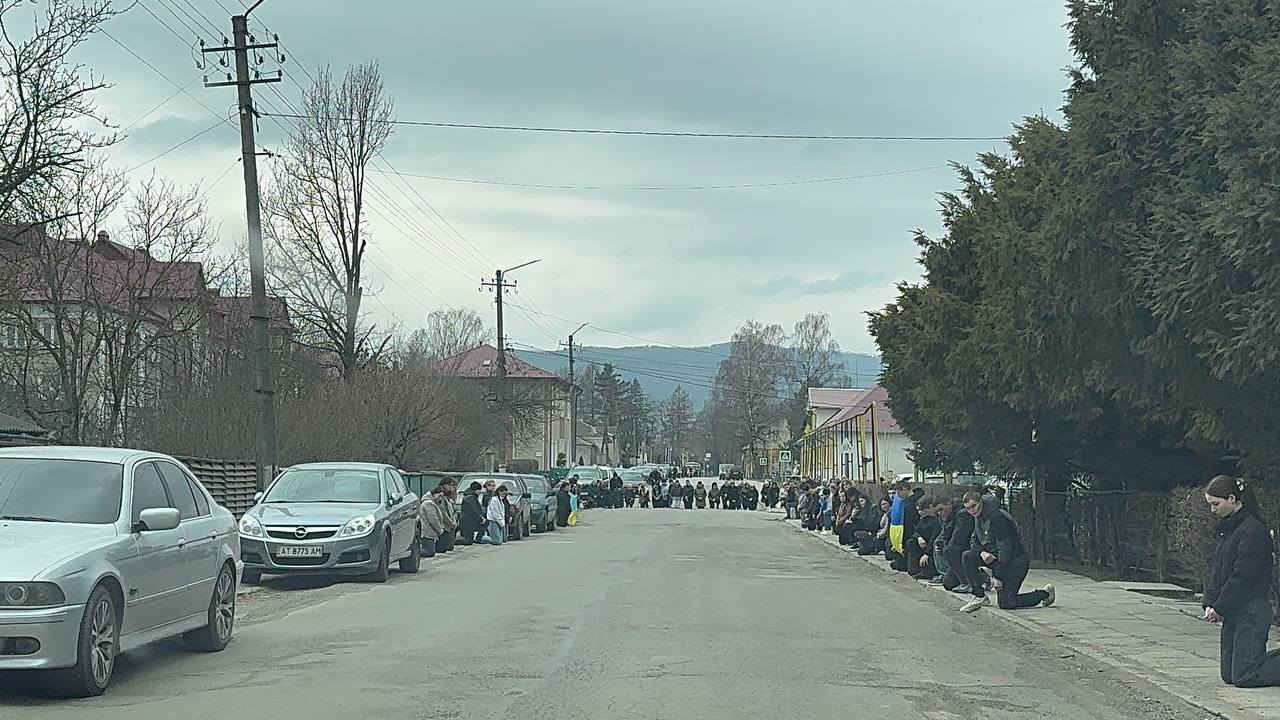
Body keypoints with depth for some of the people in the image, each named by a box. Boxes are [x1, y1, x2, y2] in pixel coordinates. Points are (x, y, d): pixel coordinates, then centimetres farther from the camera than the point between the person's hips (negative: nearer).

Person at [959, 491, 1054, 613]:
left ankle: (1045, 593, 7)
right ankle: (980, 597, -4)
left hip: (1015, 561, -8)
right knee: (967, 557, -9)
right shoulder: (978, 517, 6)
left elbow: (1005, 547, -24)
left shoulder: (997, 518, -22)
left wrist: (998, 576, -23)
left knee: (1005, 603, -13)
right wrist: (982, 552, -14)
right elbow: (974, 541, 12)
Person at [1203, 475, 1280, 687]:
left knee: (1243, 676, -9)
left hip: (1252, 609, -9)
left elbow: (1243, 576, -19)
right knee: (1229, 675, 10)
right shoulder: (1224, 528, 13)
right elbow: (1217, 568, 14)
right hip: (1233, 611, 9)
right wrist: (1210, 603, 2)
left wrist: (1220, 608, -15)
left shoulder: (1254, 529, -16)